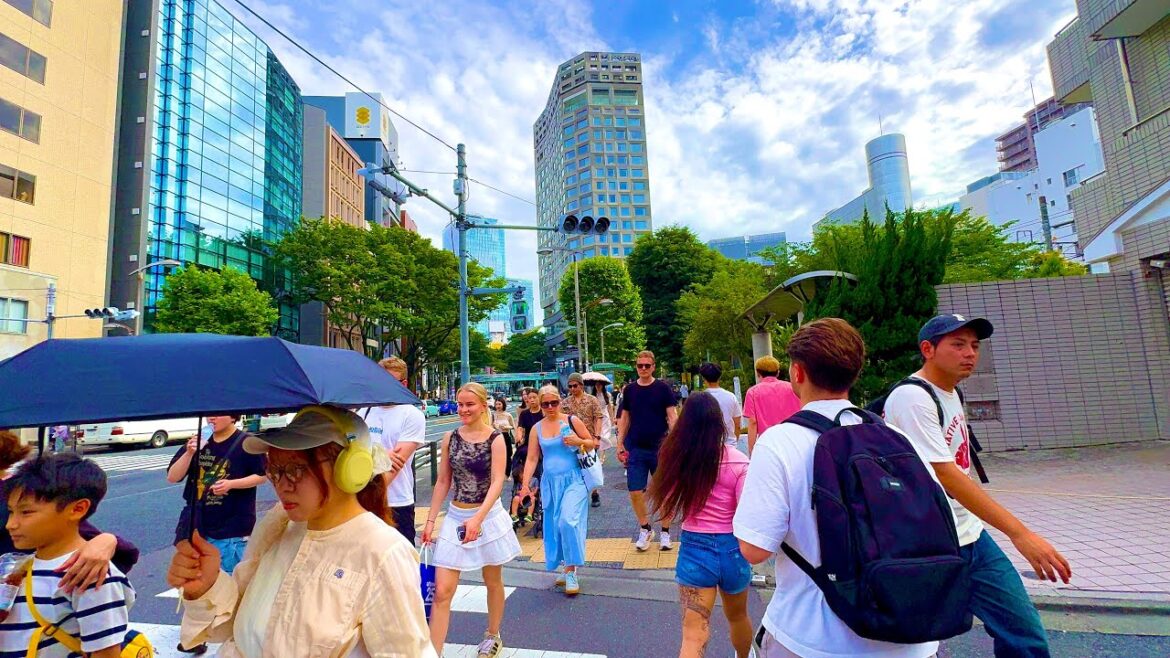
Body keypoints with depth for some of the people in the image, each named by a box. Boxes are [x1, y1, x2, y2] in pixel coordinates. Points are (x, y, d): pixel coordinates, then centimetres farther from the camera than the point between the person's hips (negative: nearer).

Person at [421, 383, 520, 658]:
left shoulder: (495, 439, -12)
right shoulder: (450, 438, -1)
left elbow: (497, 482, -17)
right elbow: (443, 482, 5)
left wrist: (478, 518, -28)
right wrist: (430, 521, 3)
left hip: (488, 516, -2)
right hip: (455, 517, 3)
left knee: (493, 581, 18)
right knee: (442, 591, -1)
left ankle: (493, 636, 40)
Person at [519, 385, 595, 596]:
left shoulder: (572, 420, -3)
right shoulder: (536, 429, 4)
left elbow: (592, 443, 4)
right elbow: (532, 459, 4)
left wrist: (579, 441, -16)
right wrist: (525, 484, -6)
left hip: (574, 480, -3)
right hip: (550, 482, 4)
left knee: (568, 521, -16)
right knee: (554, 525, 11)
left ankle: (571, 572, -1)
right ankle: (564, 566, 32)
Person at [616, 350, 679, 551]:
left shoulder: (662, 388, -4)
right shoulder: (629, 389, 5)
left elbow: (672, 416, -5)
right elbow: (624, 418, 10)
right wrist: (620, 444, 5)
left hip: (659, 448, -2)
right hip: (635, 449, 2)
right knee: (635, 493, 3)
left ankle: (665, 532, 25)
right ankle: (645, 529, 25)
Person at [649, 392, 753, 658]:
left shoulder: (676, 458, -9)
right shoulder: (737, 461, -15)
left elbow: (665, 511, 0)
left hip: (694, 548, -1)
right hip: (731, 549, 1)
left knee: (694, 634, 6)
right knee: (737, 616, 29)